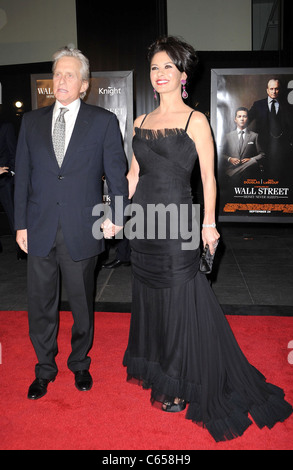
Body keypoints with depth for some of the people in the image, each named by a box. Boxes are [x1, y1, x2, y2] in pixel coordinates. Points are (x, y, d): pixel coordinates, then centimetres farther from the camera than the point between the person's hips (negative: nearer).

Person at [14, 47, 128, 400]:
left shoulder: (103, 122, 1)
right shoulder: (32, 121, 9)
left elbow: (116, 172, 0)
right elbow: (23, 175, 9)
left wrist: (116, 217, -9)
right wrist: (21, 224, 4)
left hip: (81, 231, -2)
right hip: (39, 231, 3)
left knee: (82, 304, 12)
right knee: (40, 305, 11)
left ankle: (80, 364, 35)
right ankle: (45, 369, 32)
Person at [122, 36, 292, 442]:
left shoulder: (195, 121, -4)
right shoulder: (141, 122, 12)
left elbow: (208, 177, -6)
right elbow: (134, 173, 14)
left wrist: (209, 224, -10)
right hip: (143, 220, 6)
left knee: (179, 301, 2)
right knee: (149, 296, 15)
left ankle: (180, 385, 21)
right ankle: (156, 368, 37)